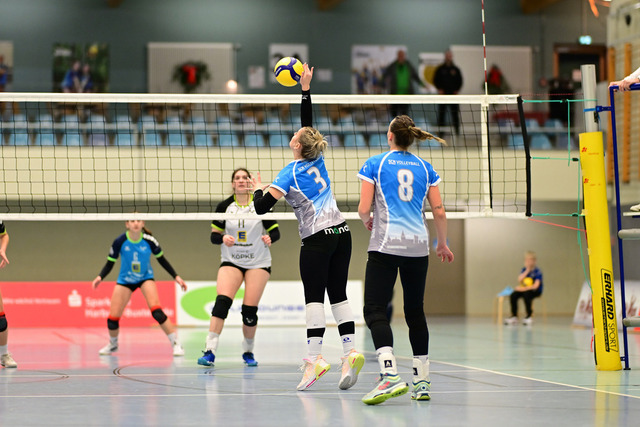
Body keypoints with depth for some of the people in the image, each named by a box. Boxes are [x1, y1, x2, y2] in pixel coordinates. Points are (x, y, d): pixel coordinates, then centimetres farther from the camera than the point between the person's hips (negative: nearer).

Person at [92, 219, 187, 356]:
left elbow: (162, 260, -1)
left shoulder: (149, 240, -17)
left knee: (156, 311, -24)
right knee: (113, 317, -4)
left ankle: (176, 344, -13)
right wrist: (100, 277, -25)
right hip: (125, 280, 1)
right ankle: (113, 344, 29)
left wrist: (176, 277, -4)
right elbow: (109, 263, -8)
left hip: (145, 278, -1)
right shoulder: (120, 241, -18)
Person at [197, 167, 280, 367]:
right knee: (222, 301, -20)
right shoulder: (224, 206, 0)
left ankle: (248, 351, 16)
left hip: (258, 263, 0)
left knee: (250, 310, -6)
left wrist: (269, 238, -20)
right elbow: (214, 235, 3)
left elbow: (275, 231, 2)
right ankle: (210, 351, -23)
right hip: (231, 261, 1)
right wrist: (223, 239, -19)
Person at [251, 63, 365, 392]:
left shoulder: (290, 173, -6)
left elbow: (262, 207, -10)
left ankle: (314, 358, -18)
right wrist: (306, 88, 30)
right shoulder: (317, 160, 11)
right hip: (341, 233, 6)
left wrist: (258, 189, 11)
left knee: (314, 298, -9)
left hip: (317, 239, -6)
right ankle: (350, 351, -8)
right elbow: (308, 125, 26)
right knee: (338, 295, 5)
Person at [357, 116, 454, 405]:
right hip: (418, 248, 4)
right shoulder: (425, 168, 10)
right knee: (415, 311, 13)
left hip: (385, 245, -4)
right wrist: (443, 244, 22)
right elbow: (439, 211, 8)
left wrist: (367, 220, 19)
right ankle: (422, 381, 14)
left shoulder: (374, 164, 1)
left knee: (375, 310, -7)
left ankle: (390, 375, -26)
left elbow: (363, 209, -4)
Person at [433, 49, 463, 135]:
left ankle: (457, 131, 3)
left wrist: (457, 90, -1)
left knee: (455, 114, -1)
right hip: (443, 94, -1)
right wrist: (439, 89, -6)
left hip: (453, 95, 1)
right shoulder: (440, 69, 6)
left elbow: (460, 81, 11)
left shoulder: (456, 69, 8)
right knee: (441, 113, -1)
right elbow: (435, 80, 7)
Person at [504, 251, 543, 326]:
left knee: (526, 295, -37)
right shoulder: (524, 269, 3)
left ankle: (529, 317, -24)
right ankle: (514, 316, -14)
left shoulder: (537, 271, -14)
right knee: (513, 295, -20)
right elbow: (519, 280, -12)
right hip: (524, 289, 6)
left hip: (535, 291, -6)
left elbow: (536, 286, -22)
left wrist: (523, 289, -23)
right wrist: (527, 271, -17)